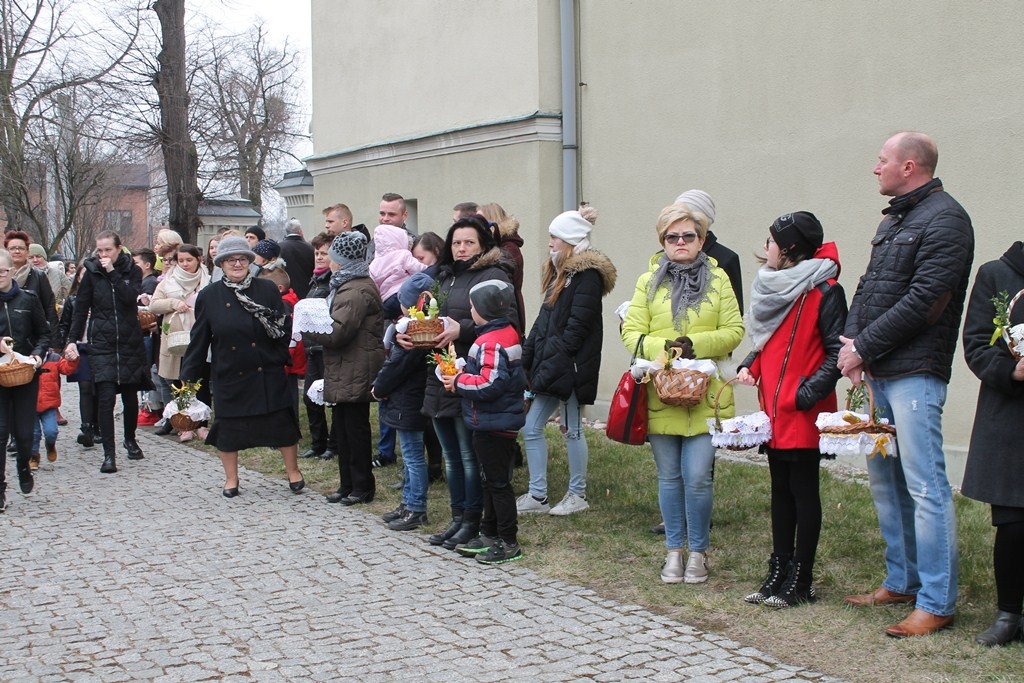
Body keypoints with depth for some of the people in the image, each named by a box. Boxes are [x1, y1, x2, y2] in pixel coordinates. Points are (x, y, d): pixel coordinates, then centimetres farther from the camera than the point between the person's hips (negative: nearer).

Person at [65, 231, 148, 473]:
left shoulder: (132, 271, 3)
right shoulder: (92, 273, 4)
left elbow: (130, 297, -14)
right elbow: (81, 308, 7)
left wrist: (112, 272, -15)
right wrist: (72, 340, 3)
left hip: (130, 343, 1)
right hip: (101, 344, -1)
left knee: (130, 395, 10)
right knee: (106, 397, -11)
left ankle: (130, 439, 33)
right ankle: (109, 453, -9)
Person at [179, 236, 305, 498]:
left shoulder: (267, 289, -1)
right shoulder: (209, 296, -1)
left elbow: (286, 326, 1)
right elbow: (199, 339, 2)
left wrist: (272, 322, -21)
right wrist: (188, 375, 2)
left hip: (268, 375, 0)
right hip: (229, 377, 0)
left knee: (282, 422, 3)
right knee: (228, 426, 8)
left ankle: (293, 472, 22)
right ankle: (231, 479, 25)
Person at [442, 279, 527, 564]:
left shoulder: (491, 343, -22)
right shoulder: (507, 333, 10)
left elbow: (490, 385, -28)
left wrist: (459, 382, -14)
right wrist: (463, 374, 6)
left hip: (493, 426, -10)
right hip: (499, 422, 10)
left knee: (498, 482, -1)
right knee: (493, 480, 18)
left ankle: (509, 543, 7)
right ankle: (489, 535, 29)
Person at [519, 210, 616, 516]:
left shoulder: (587, 275, -13)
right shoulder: (560, 272, 16)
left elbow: (576, 329, -19)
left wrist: (548, 367, -18)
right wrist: (526, 359, 9)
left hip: (572, 367, -9)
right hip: (549, 367, 9)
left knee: (572, 431, 3)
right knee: (531, 428, 8)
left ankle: (578, 495, 18)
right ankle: (537, 496, 16)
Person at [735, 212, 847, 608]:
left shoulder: (824, 291, -13)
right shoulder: (775, 287, 12)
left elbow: (837, 352, -17)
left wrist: (808, 393, -23)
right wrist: (750, 366, 5)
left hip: (803, 412, -8)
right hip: (774, 410, 8)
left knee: (803, 490, 1)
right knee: (780, 489, 13)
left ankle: (799, 583, 9)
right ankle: (778, 574, 22)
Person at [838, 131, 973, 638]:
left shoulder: (944, 218, -10)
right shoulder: (892, 220, 19)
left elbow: (923, 300, -18)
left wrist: (864, 348, -13)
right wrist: (851, 341, 0)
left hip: (915, 373, -10)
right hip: (878, 373, 10)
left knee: (925, 487, -7)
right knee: (884, 479, 15)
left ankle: (936, 603, -1)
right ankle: (901, 582, 27)